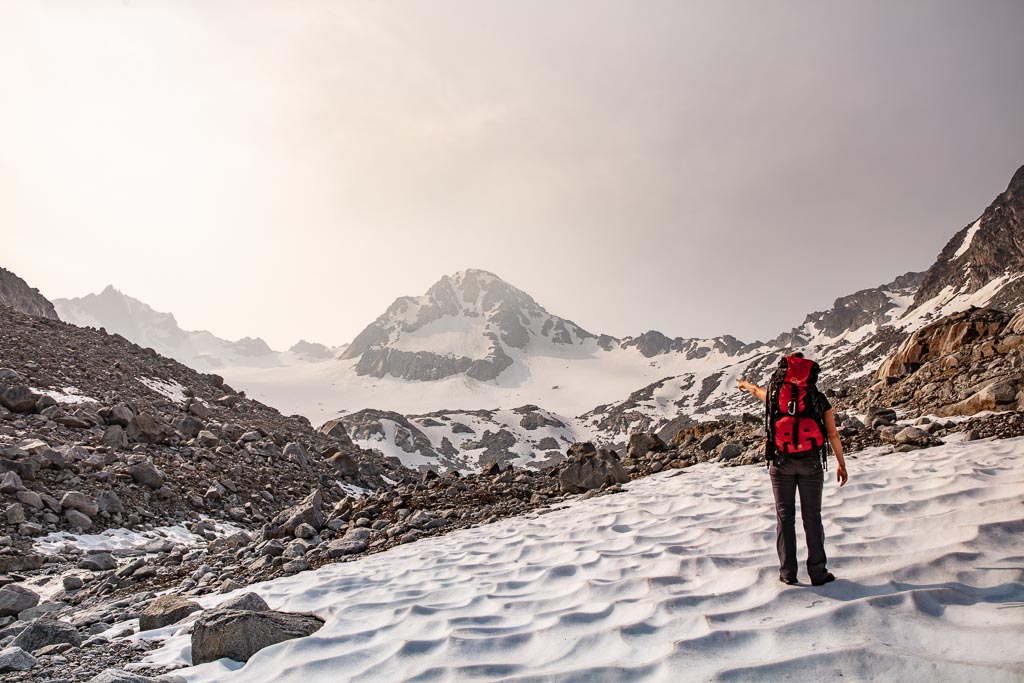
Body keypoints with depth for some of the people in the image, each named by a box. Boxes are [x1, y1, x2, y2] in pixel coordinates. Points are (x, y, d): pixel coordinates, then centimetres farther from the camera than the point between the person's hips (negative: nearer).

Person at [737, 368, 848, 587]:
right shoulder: (819, 398, -1)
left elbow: (756, 390, 23)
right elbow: (833, 434, 0)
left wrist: (744, 384, 45)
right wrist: (841, 464, 8)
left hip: (782, 462, 0)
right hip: (811, 463, 0)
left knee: (785, 517, 9)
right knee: (812, 517, 8)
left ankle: (788, 573, 13)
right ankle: (817, 573, 13)